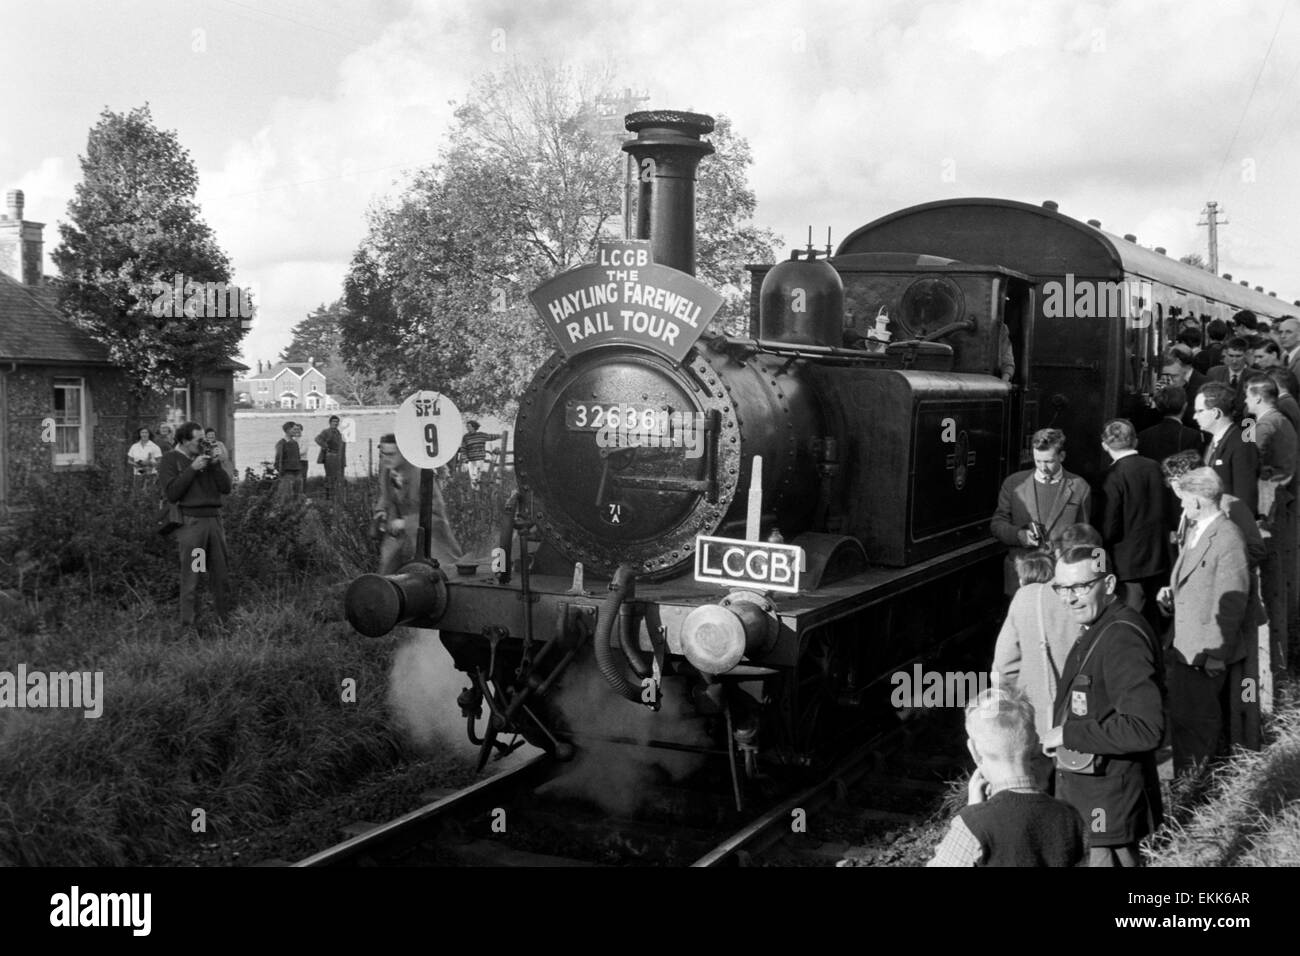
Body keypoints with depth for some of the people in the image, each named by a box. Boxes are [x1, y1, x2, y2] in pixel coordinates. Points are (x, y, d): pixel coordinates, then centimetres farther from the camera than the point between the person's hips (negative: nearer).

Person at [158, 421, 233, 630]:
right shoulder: (171, 459, 1)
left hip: (214, 519, 5)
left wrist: (217, 465, 0)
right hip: (190, 521, -5)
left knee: (220, 575, 10)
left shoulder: (205, 456, 17)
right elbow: (171, 493, -12)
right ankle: (188, 624, 1)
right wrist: (192, 469, -12)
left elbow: (226, 488, 13)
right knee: (190, 577, -4)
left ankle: (225, 619, 18)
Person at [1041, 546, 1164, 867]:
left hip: (1108, 806, -10)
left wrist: (1069, 734, -24)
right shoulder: (1096, 630, 9)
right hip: (1083, 794, 10)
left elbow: (1146, 728, -30)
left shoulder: (1122, 639, -23)